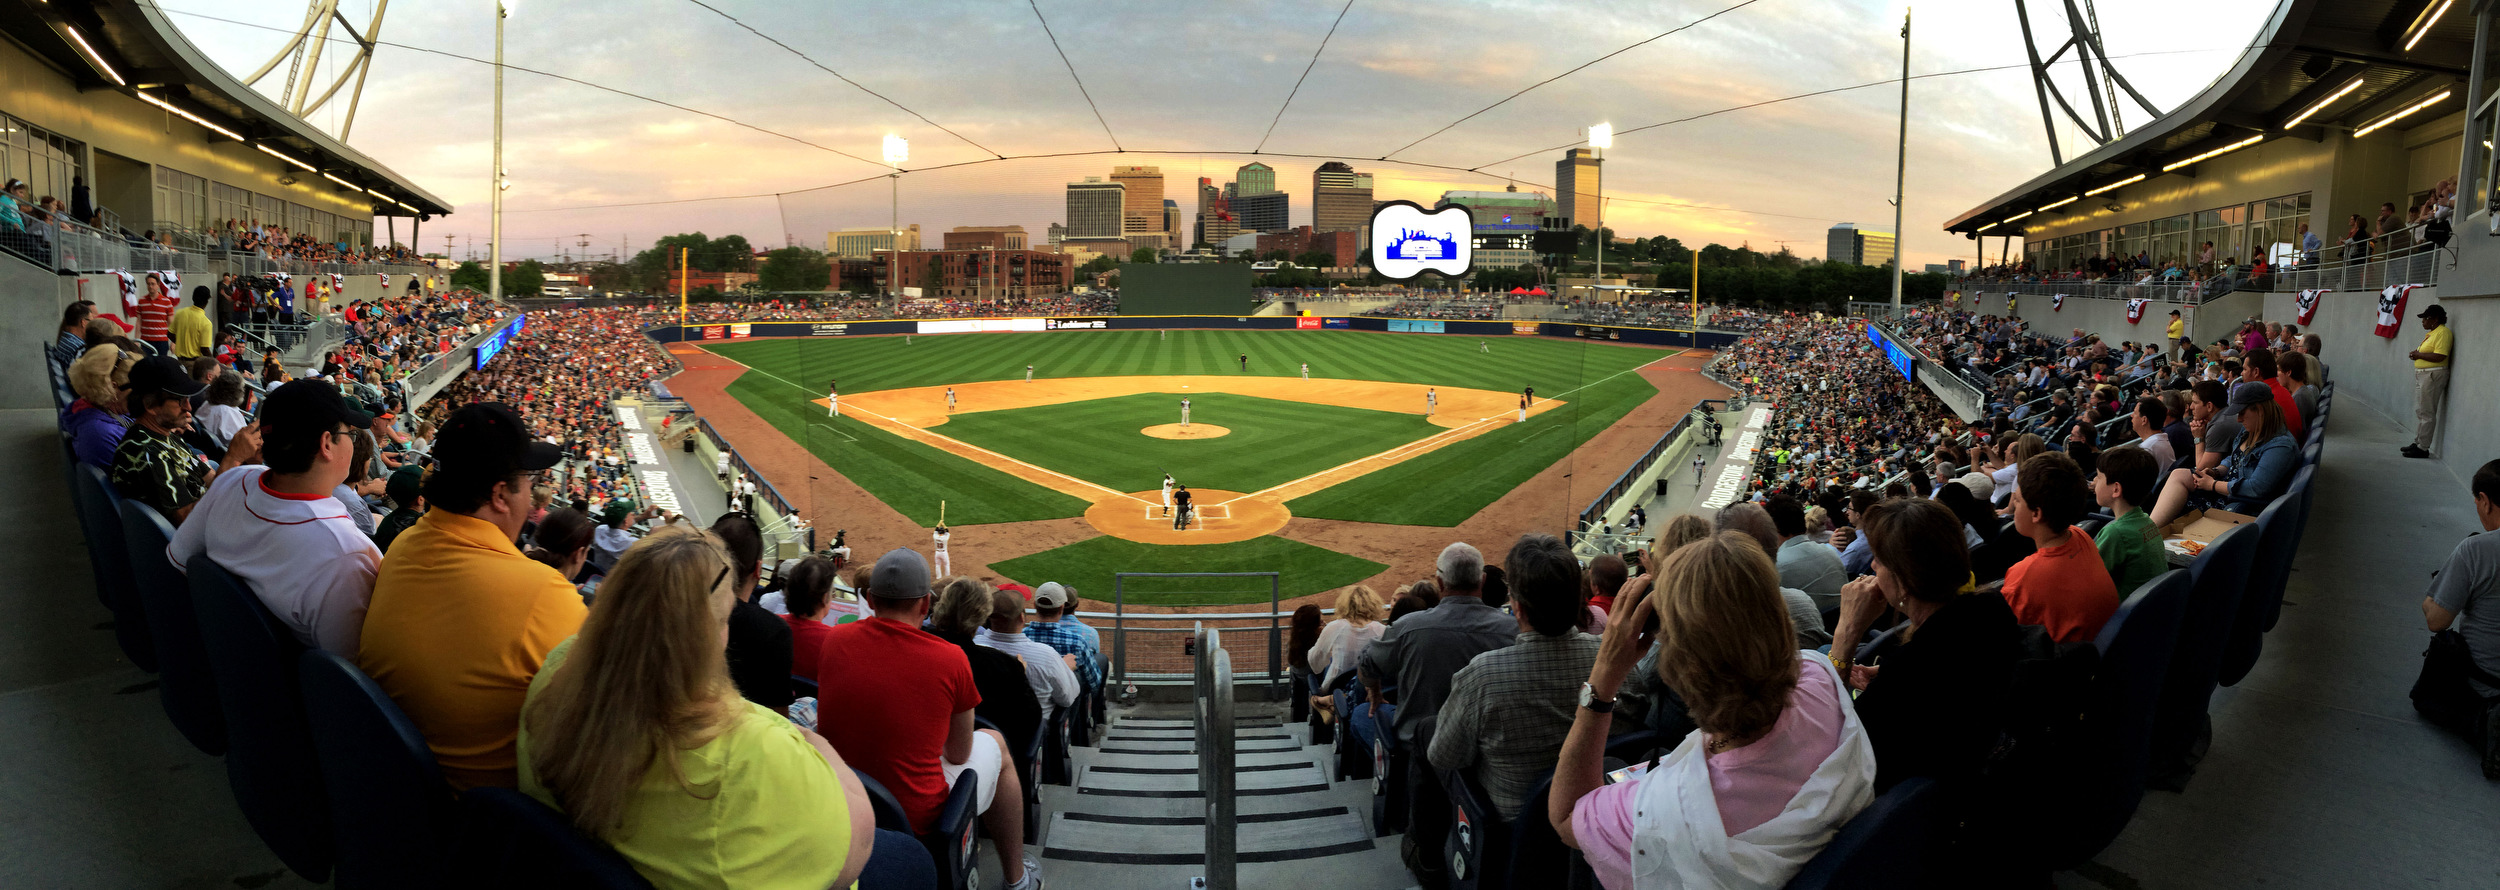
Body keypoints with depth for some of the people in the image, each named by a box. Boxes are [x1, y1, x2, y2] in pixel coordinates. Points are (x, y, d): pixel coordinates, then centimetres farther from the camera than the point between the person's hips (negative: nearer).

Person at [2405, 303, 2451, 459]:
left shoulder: (2443, 332, -15)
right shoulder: (2431, 333, 16)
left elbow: (2439, 356, -24)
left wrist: (2418, 355, -14)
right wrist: (2417, 353, 3)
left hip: (2433, 375, -11)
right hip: (2422, 374, 11)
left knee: (2426, 413, -7)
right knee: (2420, 411, 16)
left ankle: (2423, 448, -4)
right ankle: (2417, 443, 25)